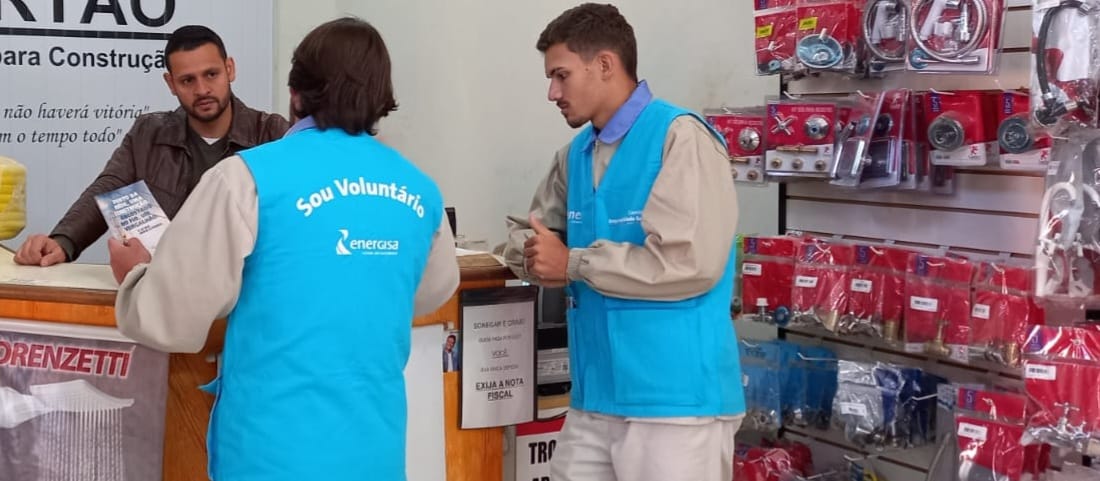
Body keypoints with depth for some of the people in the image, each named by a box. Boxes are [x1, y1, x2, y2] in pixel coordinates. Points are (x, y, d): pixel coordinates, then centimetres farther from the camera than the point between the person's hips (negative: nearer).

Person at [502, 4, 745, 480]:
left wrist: (572, 263, -13)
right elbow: (527, 232, 22)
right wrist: (536, 257, -3)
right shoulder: (576, 153, 12)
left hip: (675, 401, -7)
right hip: (595, 398, 7)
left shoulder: (680, 136, -11)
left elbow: (690, 262, -21)